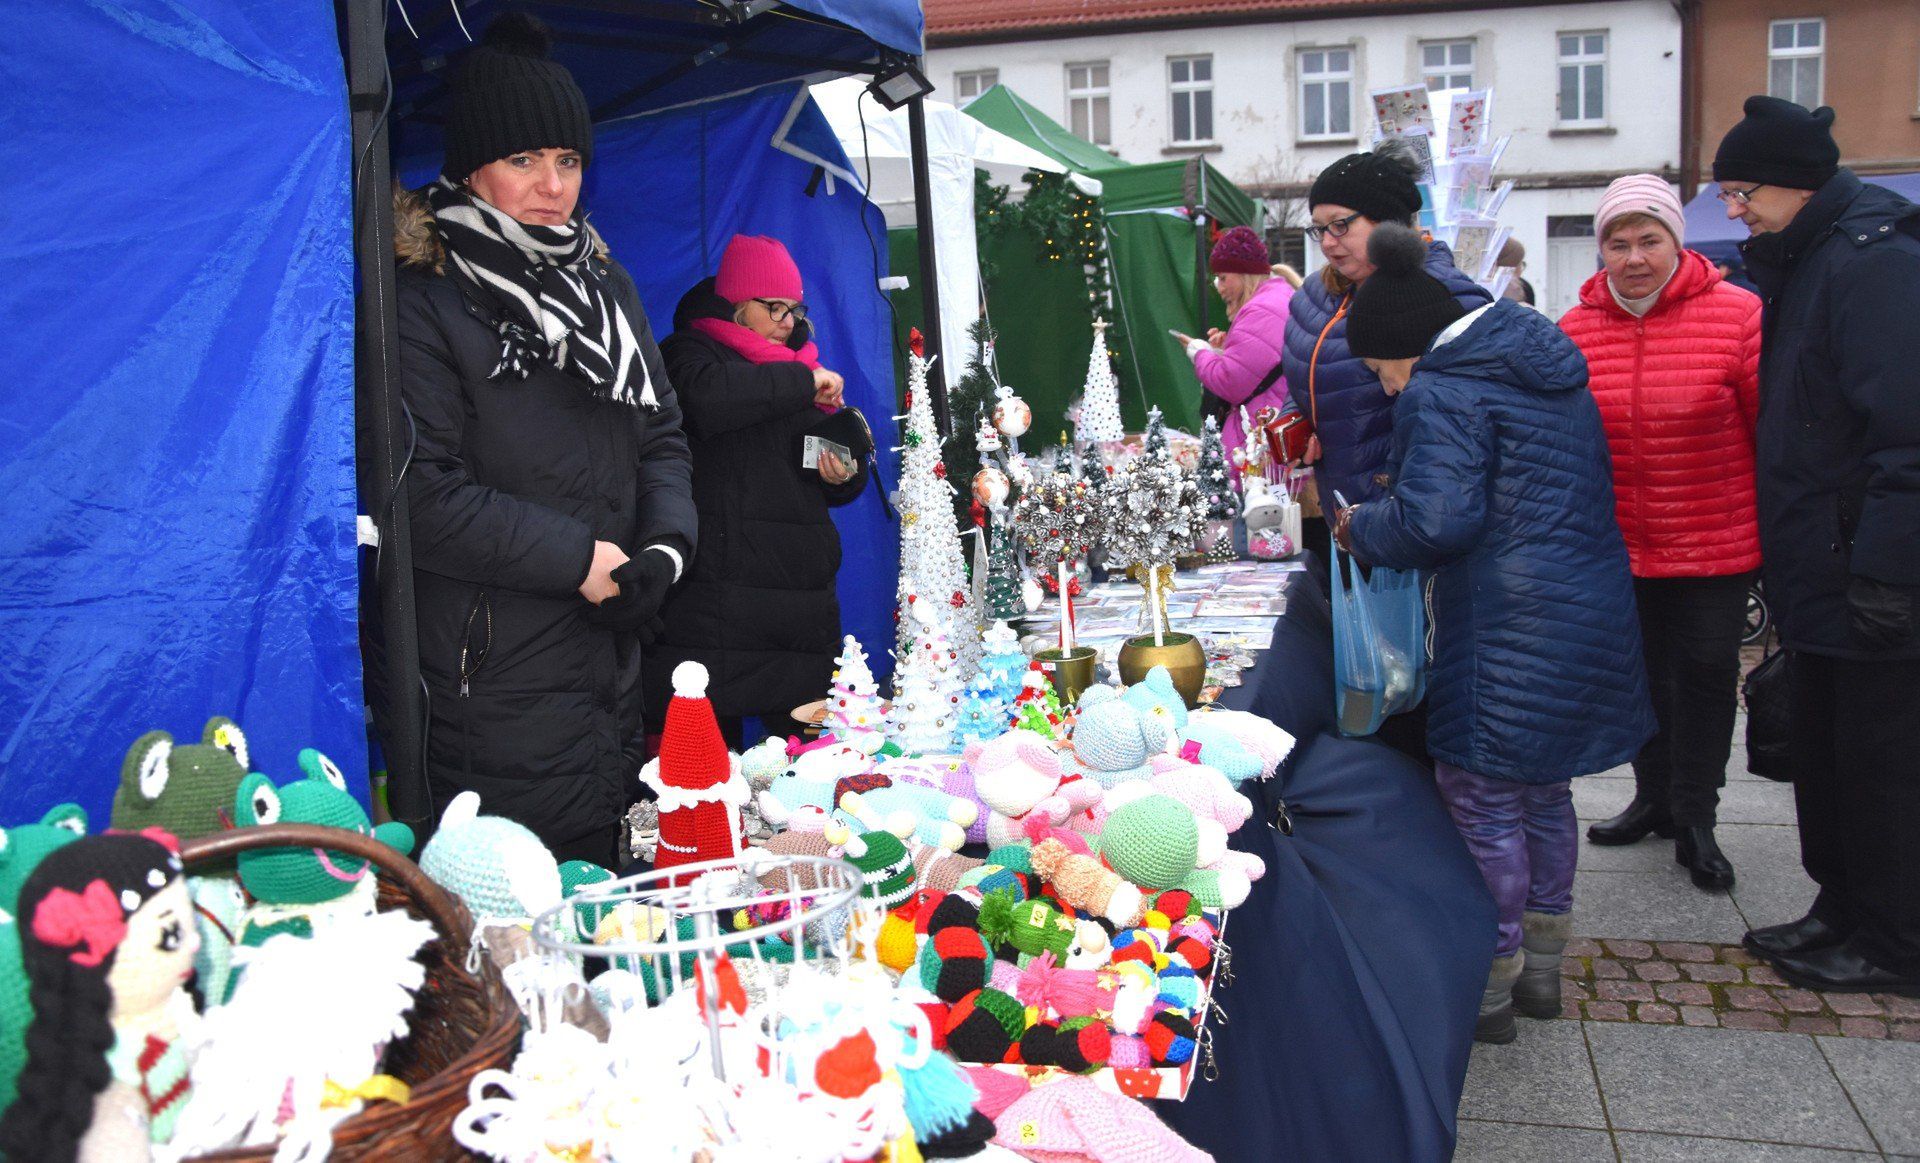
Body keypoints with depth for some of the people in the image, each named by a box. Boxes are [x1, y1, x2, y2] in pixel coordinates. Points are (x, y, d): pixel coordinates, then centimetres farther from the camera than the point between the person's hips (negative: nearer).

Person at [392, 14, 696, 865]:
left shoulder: (603, 284, 14)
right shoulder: (424, 302, -9)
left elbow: (661, 435, 13)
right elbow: (423, 492, -15)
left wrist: (666, 546, -5)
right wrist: (577, 559, -14)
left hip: (614, 659, 7)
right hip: (494, 677, -7)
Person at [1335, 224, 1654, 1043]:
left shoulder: (1443, 392, -14)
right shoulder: (1551, 370, 15)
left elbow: (1436, 520, -23)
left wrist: (1361, 526, -4)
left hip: (1506, 633, -9)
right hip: (1594, 614, 9)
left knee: (1482, 800, 3)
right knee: (1544, 793, 20)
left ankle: (1489, 991, 14)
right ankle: (1541, 967, 33)